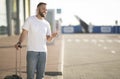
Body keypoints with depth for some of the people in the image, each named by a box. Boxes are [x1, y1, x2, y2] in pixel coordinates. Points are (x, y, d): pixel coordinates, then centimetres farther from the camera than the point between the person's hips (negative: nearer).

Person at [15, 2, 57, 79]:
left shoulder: (47, 24, 11)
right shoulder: (30, 19, -2)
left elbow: (48, 38, 13)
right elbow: (24, 33, -4)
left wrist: (52, 36, -10)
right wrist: (19, 43, -20)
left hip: (43, 51, 4)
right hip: (32, 51, -4)